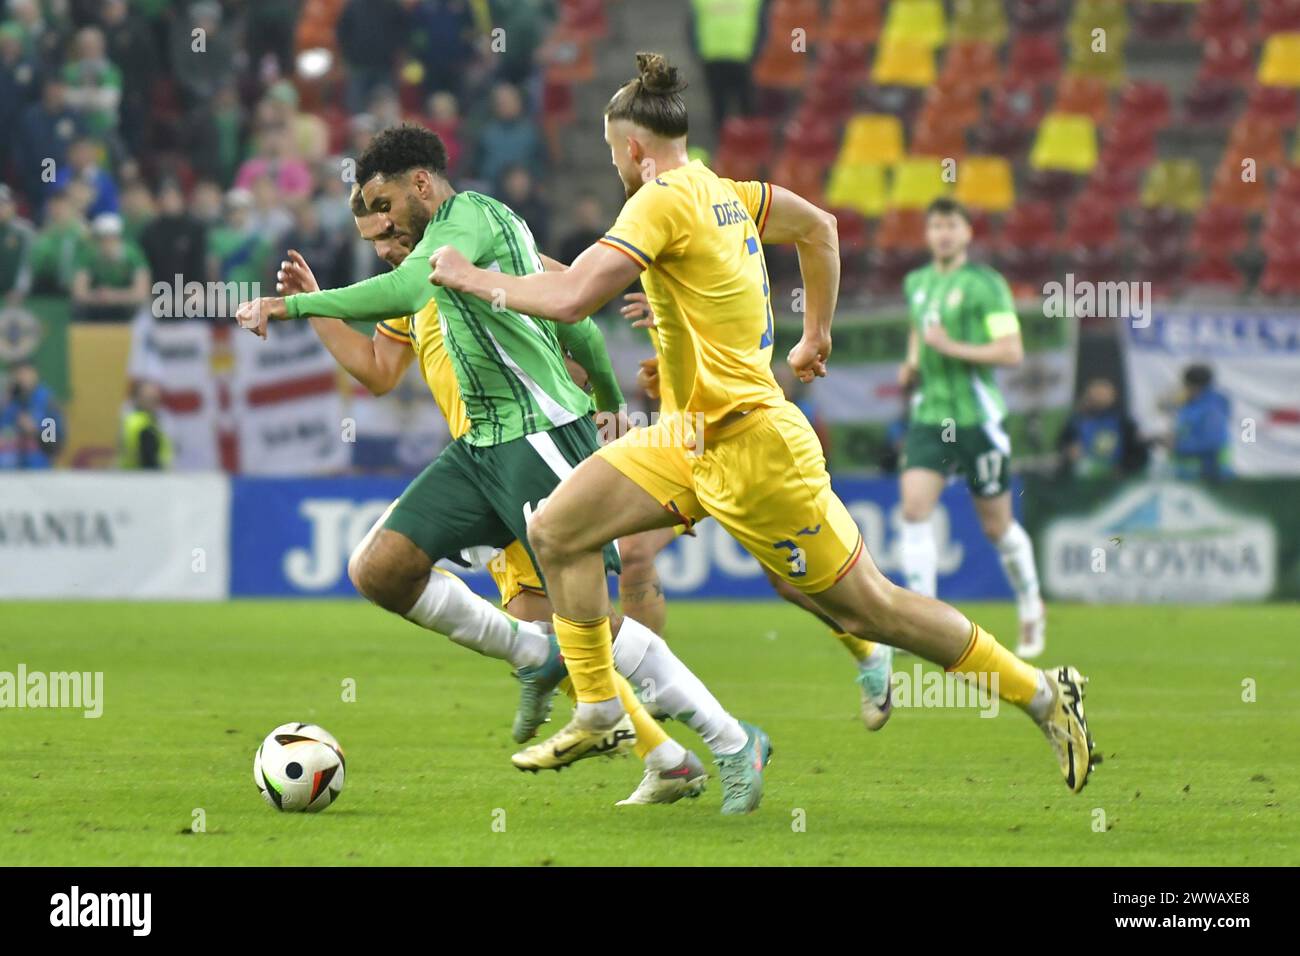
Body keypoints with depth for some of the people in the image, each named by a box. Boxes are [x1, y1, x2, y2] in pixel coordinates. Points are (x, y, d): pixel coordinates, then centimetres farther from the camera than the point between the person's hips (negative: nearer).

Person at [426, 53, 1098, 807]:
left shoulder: (664, 201, -19)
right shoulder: (723, 193, 7)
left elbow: (570, 298, -27)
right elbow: (819, 226, 24)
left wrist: (473, 278, -12)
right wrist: (817, 336, 31)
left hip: (751, 448, -9)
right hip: (696, 437, 9)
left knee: (870, 608, 1)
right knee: (558, 531, 3)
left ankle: (1044, 694, 11)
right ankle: (598, 712, 10)